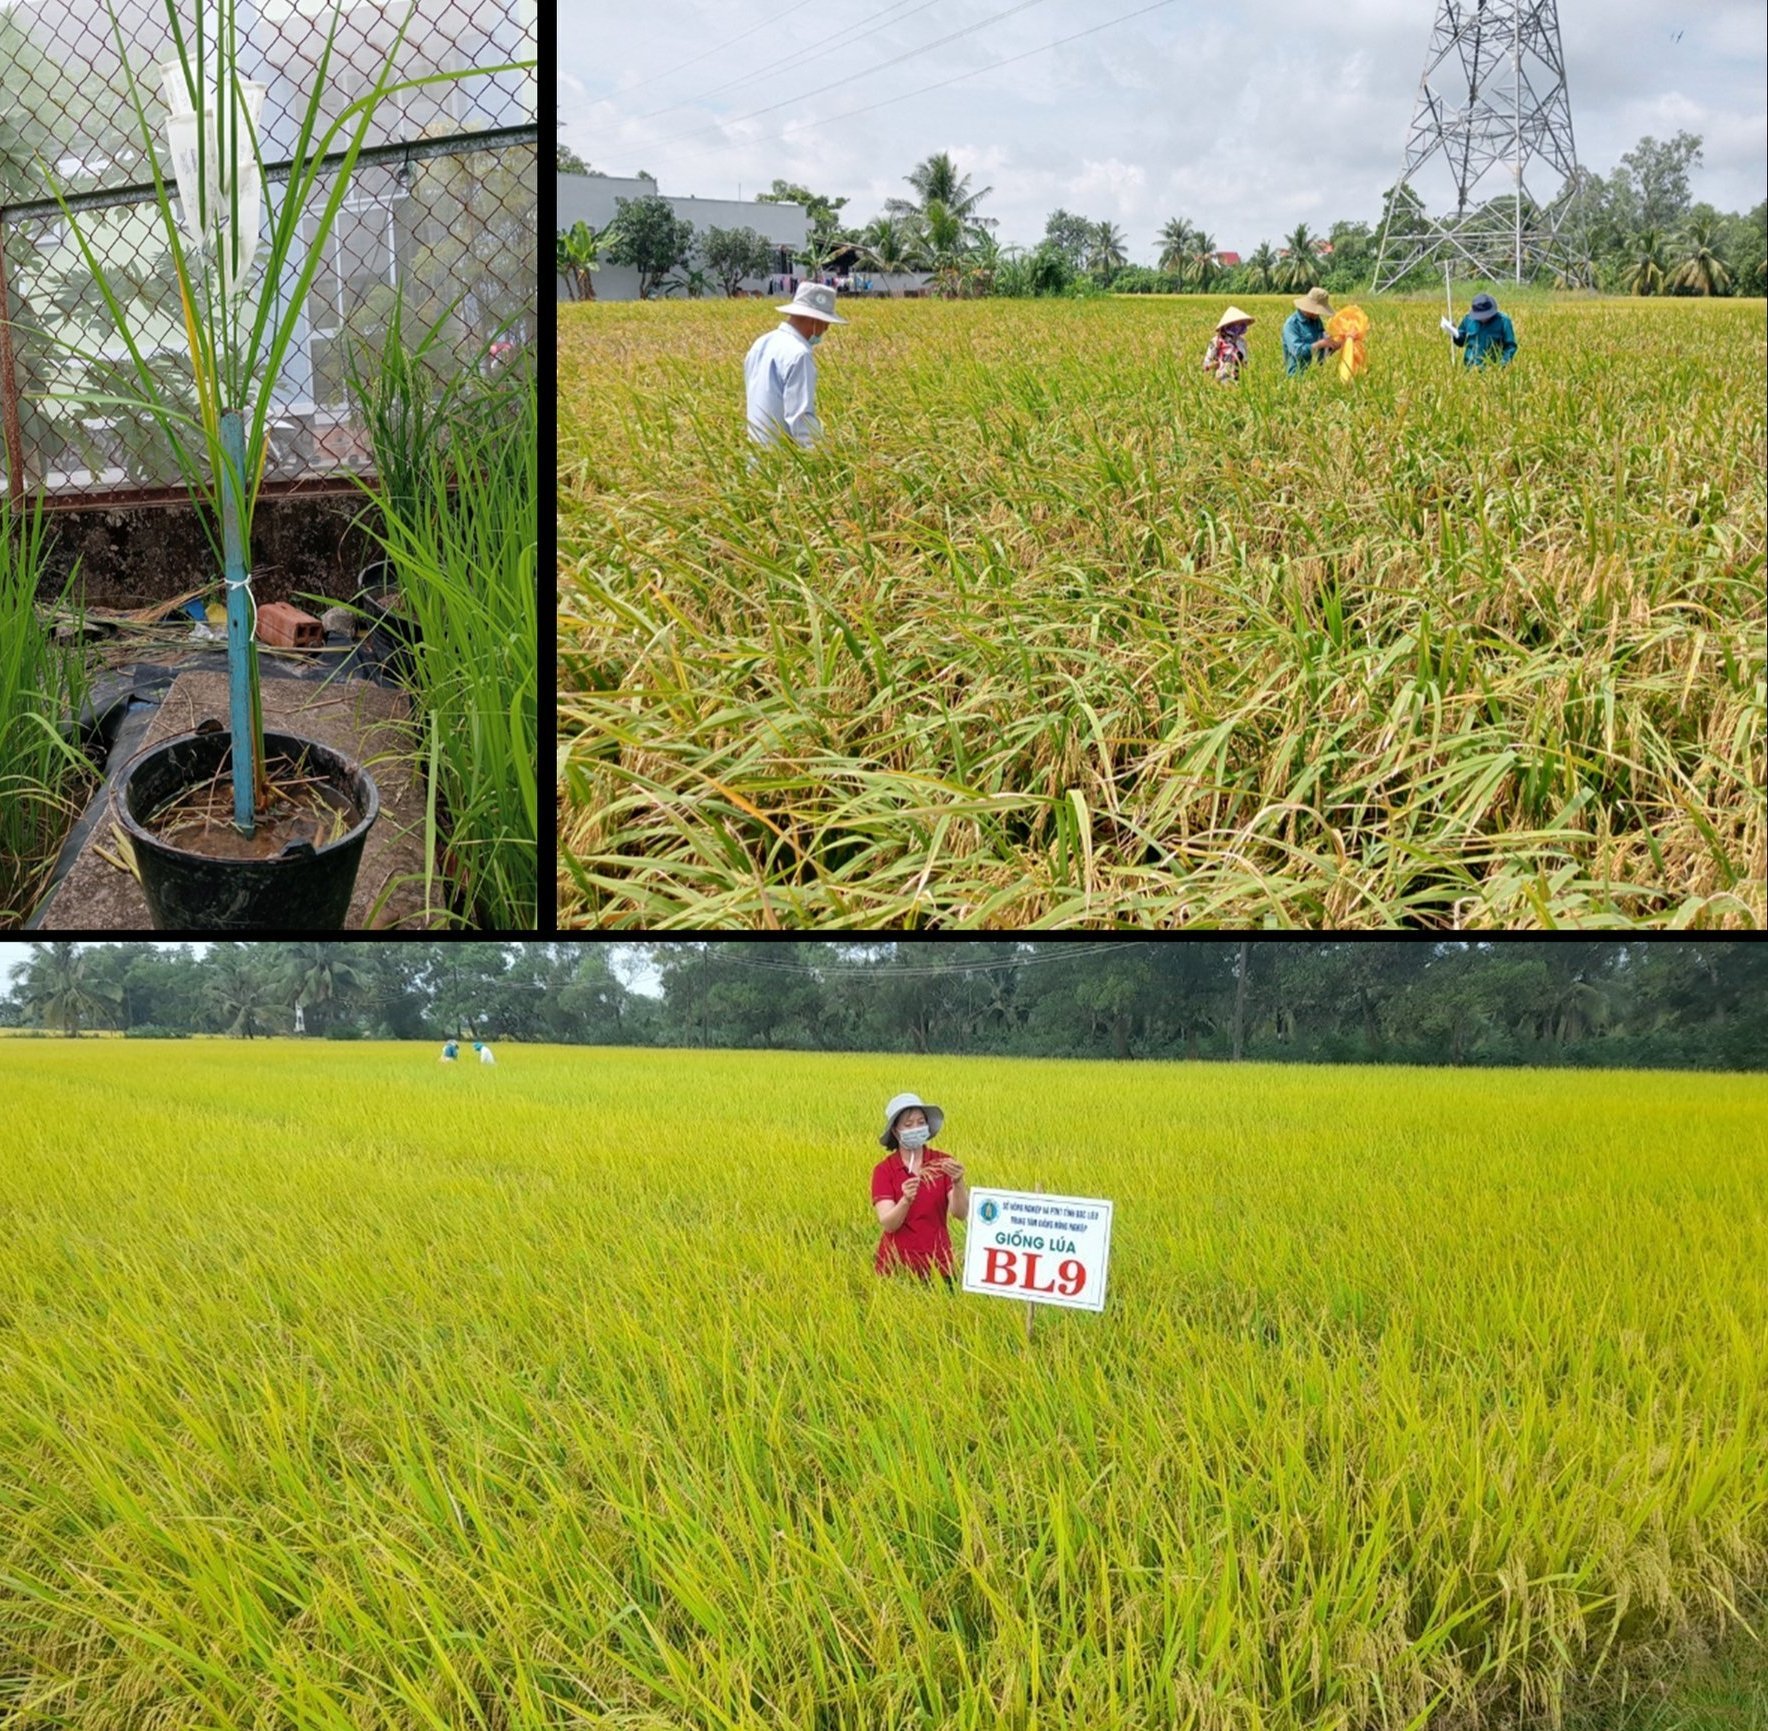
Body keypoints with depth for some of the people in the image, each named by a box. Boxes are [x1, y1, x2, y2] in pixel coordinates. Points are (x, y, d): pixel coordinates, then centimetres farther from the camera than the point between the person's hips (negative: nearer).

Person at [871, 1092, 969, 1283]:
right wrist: (906, 1200, -34)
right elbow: (887, 1223, -15)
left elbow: (960, 1213, -13)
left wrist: (958, 1182, -31)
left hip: (937, 1263, 1)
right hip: (896, 1265, -1)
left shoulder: (943, 1163, -1)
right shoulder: (883, 1170, -4)